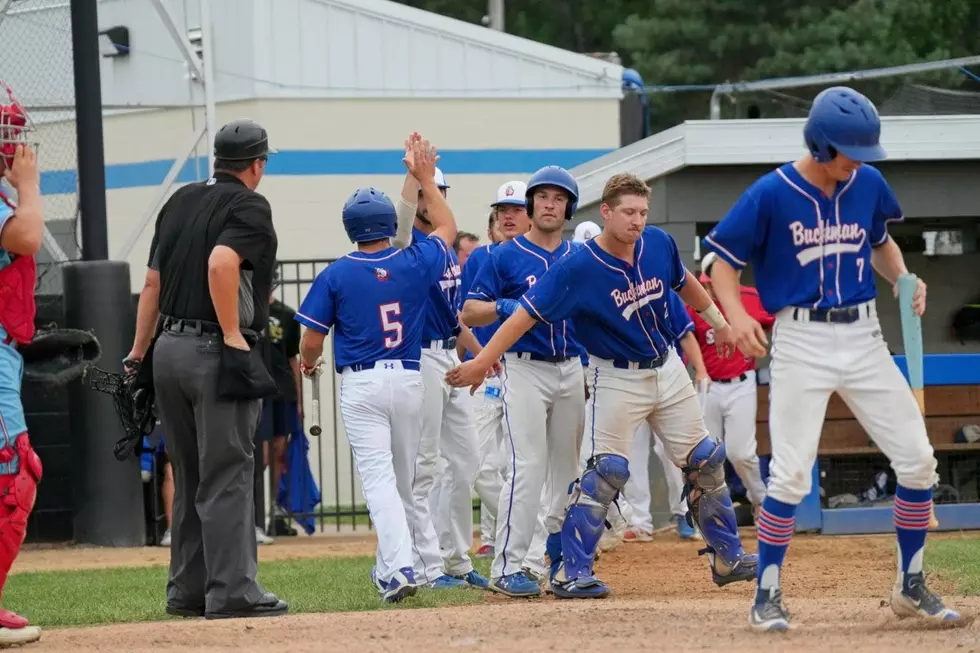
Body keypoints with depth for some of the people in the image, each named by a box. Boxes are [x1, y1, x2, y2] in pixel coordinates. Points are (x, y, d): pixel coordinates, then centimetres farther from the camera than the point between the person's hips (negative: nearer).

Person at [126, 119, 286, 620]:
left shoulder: (180, 202, 14)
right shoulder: (250, 206, -7)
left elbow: (153, 282, 14)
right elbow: (221, 263, -25)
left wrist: (138, 354, 16)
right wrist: (233, 337, -22)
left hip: (168, 348, 7)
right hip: (215, 353, -7)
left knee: (190, 477, 14)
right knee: (228, 476, -6)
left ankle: (187, 590, 16)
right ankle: (232, 592, -9)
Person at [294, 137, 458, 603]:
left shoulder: (335, 275, -6)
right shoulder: (415, 264, 0)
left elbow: (312, 339, -3)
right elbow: (447, 228, 20)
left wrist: (308, 364, 20)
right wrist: (425, 178, 25)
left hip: (360, 384, -3)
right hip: (409, 380, 3)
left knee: (378, 477, -10)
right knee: (404, 478, 17)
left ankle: (399, 568, -25)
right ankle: (390, 565, 26)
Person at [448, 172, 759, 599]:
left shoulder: (658, 244, -6)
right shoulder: (578, 268, -23)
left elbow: (684, 283, 15)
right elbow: (527, 314, -26)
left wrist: (717, 322, 28)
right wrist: (483, 361, -33)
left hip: (667, 369, 6)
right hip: (616, 379, -6)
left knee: (706, 462, 11)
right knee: (606, 470, -16)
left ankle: (728, 559, 25)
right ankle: (570, 573, -10)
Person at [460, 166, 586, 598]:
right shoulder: (505, 257, -1)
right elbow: (469, 312, -2)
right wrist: (507, 307, -20)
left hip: (572, 371, 5)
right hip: (525, 370, -5)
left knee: (567, 468, 8)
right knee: (527, 468, -14)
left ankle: (563, 560, 19)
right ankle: (507, 568, -14)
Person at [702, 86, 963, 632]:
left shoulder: (869, 185, 4)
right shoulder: (771, 195, -9)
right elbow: (724, 262, -3)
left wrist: (903, 278, 1)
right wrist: (737, 315, -21)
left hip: (864, 338, 4)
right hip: (801, 340, -4)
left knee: (918, 460, 0)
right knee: (791, 476, -9)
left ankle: (912, 586, 15)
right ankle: (768, 596, 5)